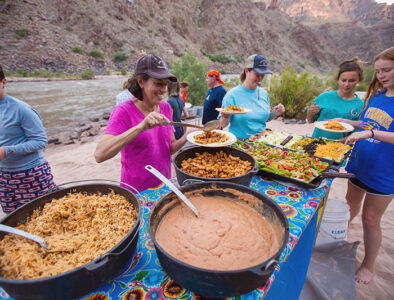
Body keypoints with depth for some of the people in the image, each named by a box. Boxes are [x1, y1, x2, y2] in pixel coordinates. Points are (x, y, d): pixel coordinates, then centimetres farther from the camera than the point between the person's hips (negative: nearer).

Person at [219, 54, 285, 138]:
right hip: (239, 141, -3)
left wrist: (275, 113, 4)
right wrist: (225, 118, -27)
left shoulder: (263, 93, 11)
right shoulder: (232, 94, -7)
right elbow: (223, 124, -6)